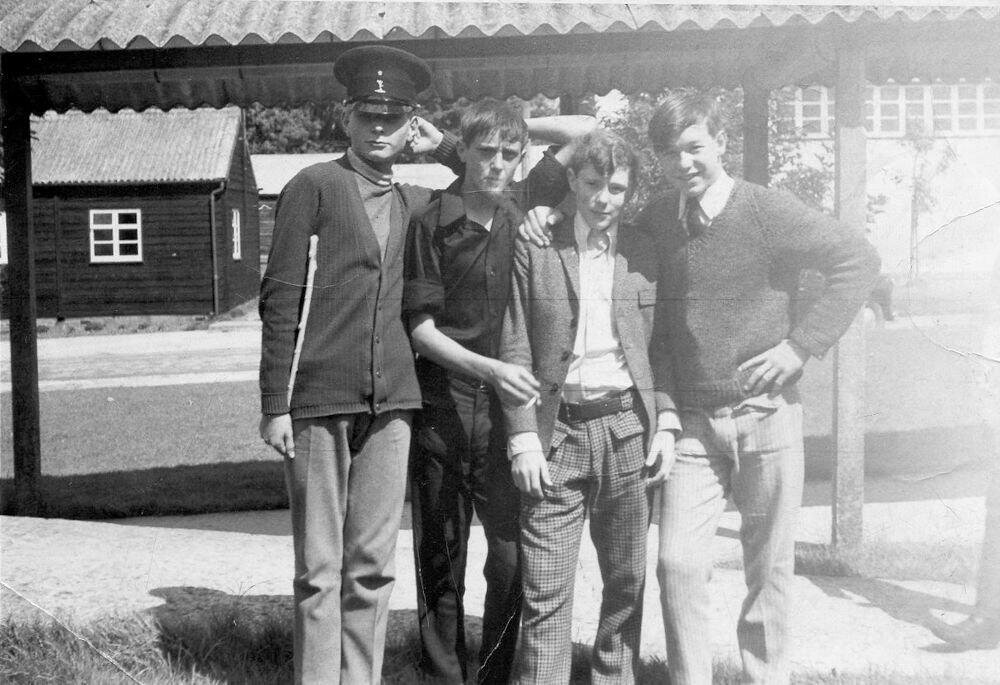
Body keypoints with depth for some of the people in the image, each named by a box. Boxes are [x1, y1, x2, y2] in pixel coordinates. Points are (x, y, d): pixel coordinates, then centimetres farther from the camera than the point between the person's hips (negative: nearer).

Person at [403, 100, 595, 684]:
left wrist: (520, 125, 8)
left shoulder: (525, 204, 5)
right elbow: (420, 327, -5)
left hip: (508, 407, 2)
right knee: (441, 563, 6)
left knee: (513, 557, 0)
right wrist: (489, 368, -16)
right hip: (444, 409, -2)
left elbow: (586, 129, 12)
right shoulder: (432, 222, -4)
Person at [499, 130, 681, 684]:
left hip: (628, 429, 2)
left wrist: (665, 422, 2)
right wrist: (523, 438, -6)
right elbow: (515, 351, 1)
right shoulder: (534, 249, 3)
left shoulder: (646, 249, 9)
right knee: (545, 594, -2)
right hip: (555, 432, -2)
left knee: (628, 581, 10)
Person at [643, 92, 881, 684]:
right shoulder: (654, 223, 3)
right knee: (678, 563, -5)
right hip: (692, 421, 3)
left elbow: (859, 259, -6)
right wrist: (663, 394, 4)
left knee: (770, 568, 8)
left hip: (766, 412, -2)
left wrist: (802, 344, -12)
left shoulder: (769, 212, -8)